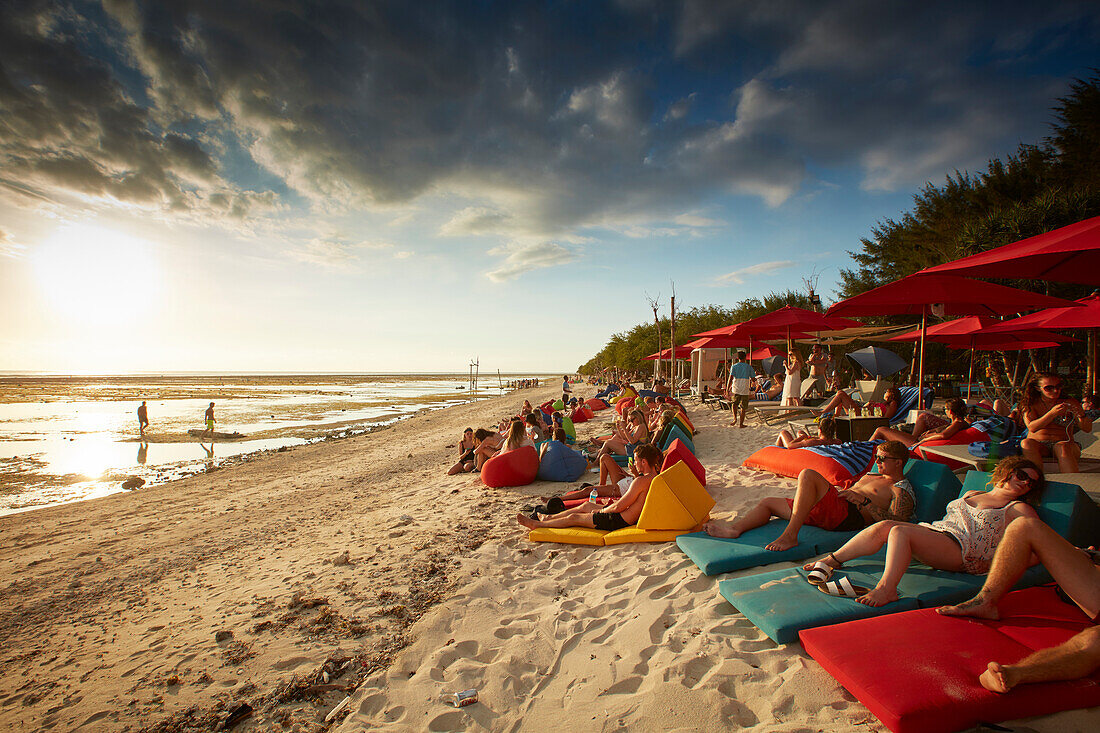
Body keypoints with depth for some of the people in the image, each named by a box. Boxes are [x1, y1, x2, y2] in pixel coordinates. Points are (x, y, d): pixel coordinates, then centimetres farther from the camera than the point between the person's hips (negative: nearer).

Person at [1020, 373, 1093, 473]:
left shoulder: (1070, 402, 7)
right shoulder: (1030, 404, 4)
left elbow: (1087, 429, 5)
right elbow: (1031, 427, -12)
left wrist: (1082, 415, -17)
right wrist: (1053, 413, -23)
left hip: (1064, 443, 1)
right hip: (1038, 444, -1)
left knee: (1062, 447, -35)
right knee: (1026, 443, -35)